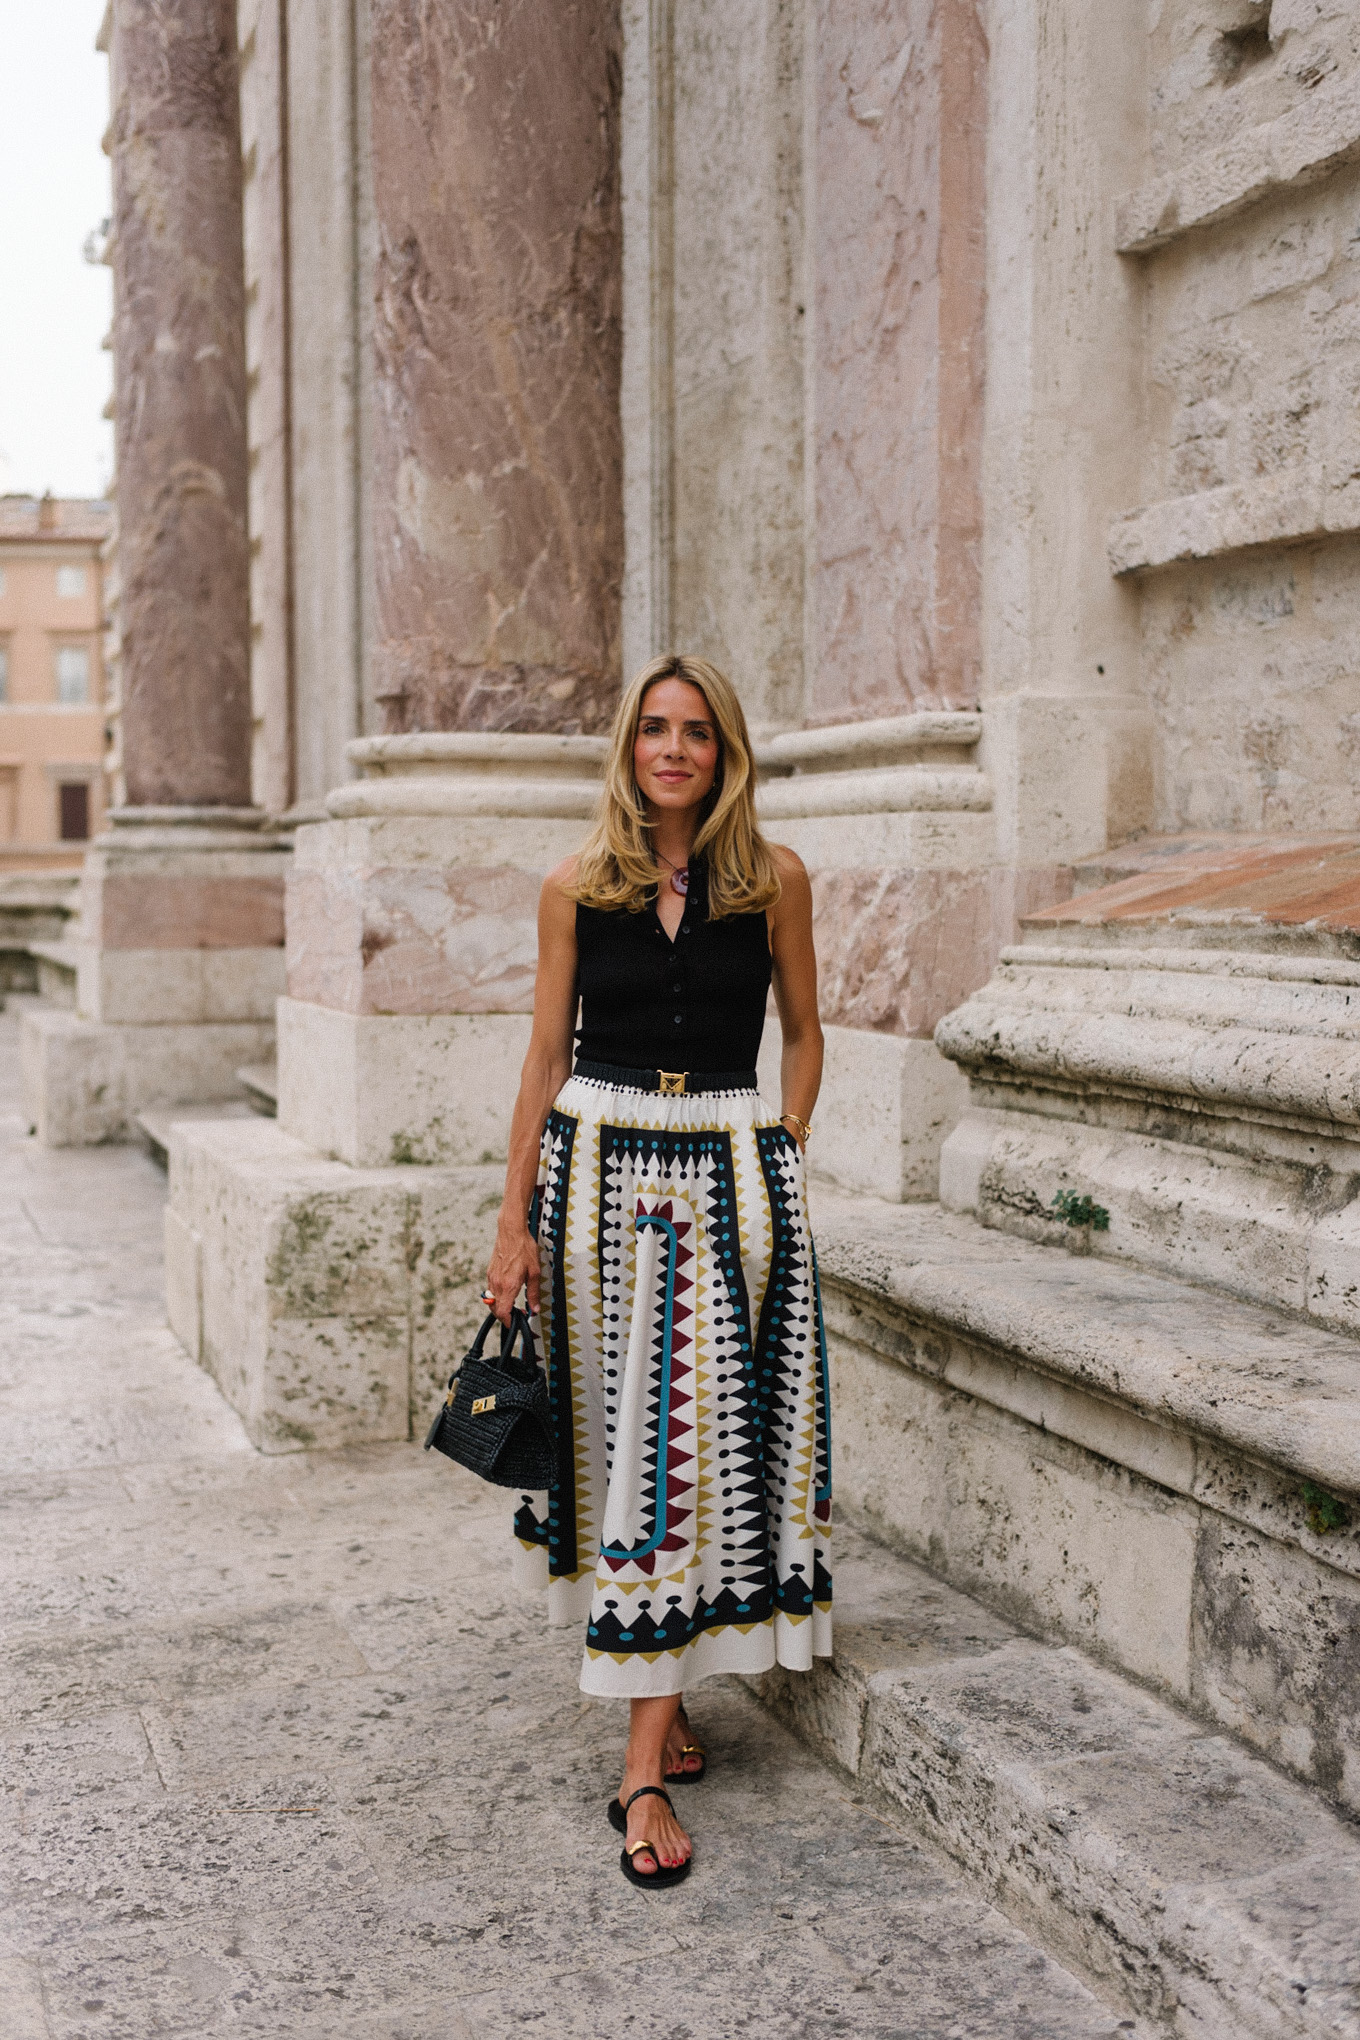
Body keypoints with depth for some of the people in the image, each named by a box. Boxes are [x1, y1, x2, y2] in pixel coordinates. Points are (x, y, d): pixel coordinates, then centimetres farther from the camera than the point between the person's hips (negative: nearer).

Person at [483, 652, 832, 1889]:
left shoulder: (774, 879, 1)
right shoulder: (578, 887, 2)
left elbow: (803, 1029, 12)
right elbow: (546, 1056, 5)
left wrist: (781, 1160, 2)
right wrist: (516, 1219, 2)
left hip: (731, 1176, -1)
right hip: (600, 1170, 1)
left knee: (698, 1445, -3)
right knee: (614, 1438, 7)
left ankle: (646, 1769, 3)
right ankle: (657, 1693, 27)